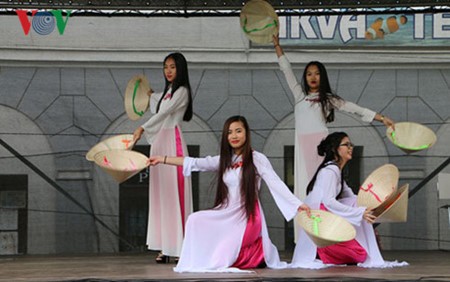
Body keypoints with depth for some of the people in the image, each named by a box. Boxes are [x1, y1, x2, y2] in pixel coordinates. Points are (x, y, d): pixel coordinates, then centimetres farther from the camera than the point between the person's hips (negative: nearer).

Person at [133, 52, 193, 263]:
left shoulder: (181, 91, -6)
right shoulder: (167, 91, 20)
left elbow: (163, 113, -19)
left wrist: (142, 128, -29)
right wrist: (151, 96, 45)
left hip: (172, 142, -8)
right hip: (159, 142, 8)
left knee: (173, 191, -11)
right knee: (161, 193, 2)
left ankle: (180, 246, -11)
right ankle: (166, 247, 1)